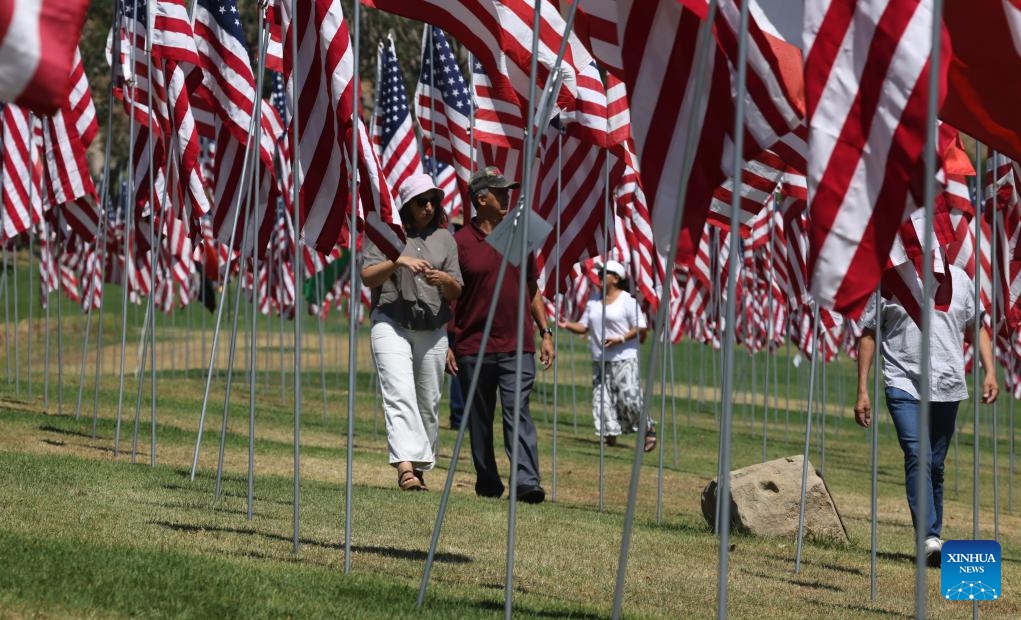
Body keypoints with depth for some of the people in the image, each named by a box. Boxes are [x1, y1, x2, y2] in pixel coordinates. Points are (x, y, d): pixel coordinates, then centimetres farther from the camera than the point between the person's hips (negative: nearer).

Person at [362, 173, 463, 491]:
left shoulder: (445, 239, 15)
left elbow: (457, 294, 13)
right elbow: (367, 277, -3)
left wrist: (445, 280, -10)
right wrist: (399, 262, -19)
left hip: (433, 330, 4)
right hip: (391, 324, -4)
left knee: (429, 402, 5)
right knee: (399, 394, -19)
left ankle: (420, 468, 17)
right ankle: (405, 465, -31)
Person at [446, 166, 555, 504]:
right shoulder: (460, 242, -1)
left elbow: (532, 289, 18)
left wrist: (545, 333, 13)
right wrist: (447, 343, -2)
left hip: (517, 347, 1)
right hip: (474, 348, -1)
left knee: (518, 412, -9)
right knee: (479, 420, 8)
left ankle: (527, 482, -18)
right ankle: (487, 482, 19)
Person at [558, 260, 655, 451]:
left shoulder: (627, 300, -4)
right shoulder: (594, 302, 15)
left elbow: (642, 327, -7)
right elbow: (584, 326, 16)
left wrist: (620, 339, -18)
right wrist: (568, 326, -4)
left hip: (624, 358, -6)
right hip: (600, 361, 6)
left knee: (629, 398, -10)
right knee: (602, 398, -2)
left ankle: (648, 430, 8)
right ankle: (610, 435, 3)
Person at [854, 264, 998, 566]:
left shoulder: (958, 279, 7)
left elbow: (976, 329, 16)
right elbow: (868, 335, 4)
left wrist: (989, 372, 3)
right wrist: (862, 391, 0)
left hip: (947, 386, 3)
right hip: (905, 385, -3)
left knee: (935, 466, 8)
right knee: (918, 458, -17)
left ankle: (933, 536, 16)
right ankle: (929, 540, -24)